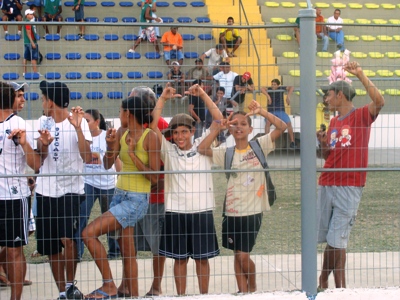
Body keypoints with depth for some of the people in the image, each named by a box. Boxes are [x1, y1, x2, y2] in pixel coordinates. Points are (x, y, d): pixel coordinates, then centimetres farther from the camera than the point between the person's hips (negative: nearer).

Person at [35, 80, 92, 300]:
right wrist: (43, 143, -13)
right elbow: (39, 159, 7)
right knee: (51, 247, 7)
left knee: (68, 239, -21)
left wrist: (77, 128, -22)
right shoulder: (43, 122, 9)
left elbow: (87, 158, -14)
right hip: (45, 191, 5)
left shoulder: (78, 122, -6)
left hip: (71, 189, -5)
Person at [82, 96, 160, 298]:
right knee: (127, 252, 9)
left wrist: (133, 154, -20)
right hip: (120, 195, 7)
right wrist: (110, 145, -8)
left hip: (137, 200, -7)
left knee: (89, 233, -15)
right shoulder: (121, 133, 5)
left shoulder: (150, 137, -14)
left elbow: (154, 177, -15)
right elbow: (107, 165, 9)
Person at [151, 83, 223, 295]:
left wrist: (203, 95, -8)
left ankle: (204, 295, 18)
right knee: (180, 258, 7)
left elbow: (219, 120, -4)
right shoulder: (168, 150, 3)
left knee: (202, 258, 8)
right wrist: (163, 99, -10)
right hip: (176, 211, 0)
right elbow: (153, 125, -8)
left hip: (202, 210, 0)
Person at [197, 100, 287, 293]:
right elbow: (202, 149, -9)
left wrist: (261, 112, -19)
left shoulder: (259, 146, -1)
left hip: (253, 210, -3)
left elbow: (282, 127, -11)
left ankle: (252, 286, 21)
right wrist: (218, 129, -12)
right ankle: (243, 291, 21)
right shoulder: (227, 152, 4)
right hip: (232, 211, 3)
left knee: (243, 255, -4)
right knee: (237, 255, 9)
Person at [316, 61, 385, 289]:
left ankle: (325, 281, 5)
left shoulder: (361, 115, -3)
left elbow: (379, 101, -24)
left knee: (337, 240, -4)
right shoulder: (334, 121, 15)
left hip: (349, 187, -6)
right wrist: (323, 143, -3)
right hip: (327, 183, 6)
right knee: (330, 239, 9)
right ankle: (324, 281, 19)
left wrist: (360, 75, -26)